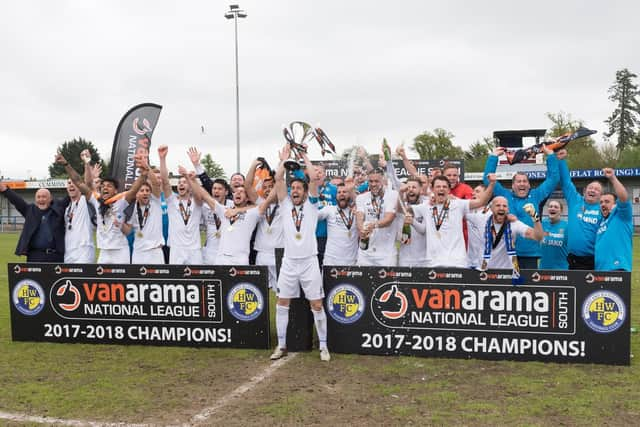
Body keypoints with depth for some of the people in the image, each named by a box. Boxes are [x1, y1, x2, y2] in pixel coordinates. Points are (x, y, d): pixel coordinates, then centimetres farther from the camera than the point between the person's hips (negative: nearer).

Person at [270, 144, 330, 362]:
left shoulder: (311, 205, 4)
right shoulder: (286, 205, 10)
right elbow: (278, 179, 1)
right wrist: (284, 158, 7)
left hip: (309, 261, -3)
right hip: (289, 262, 3)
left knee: (317, 305, 0)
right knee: (281, 303, 4)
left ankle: (323, 345, 10)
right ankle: (281, 345, 15)